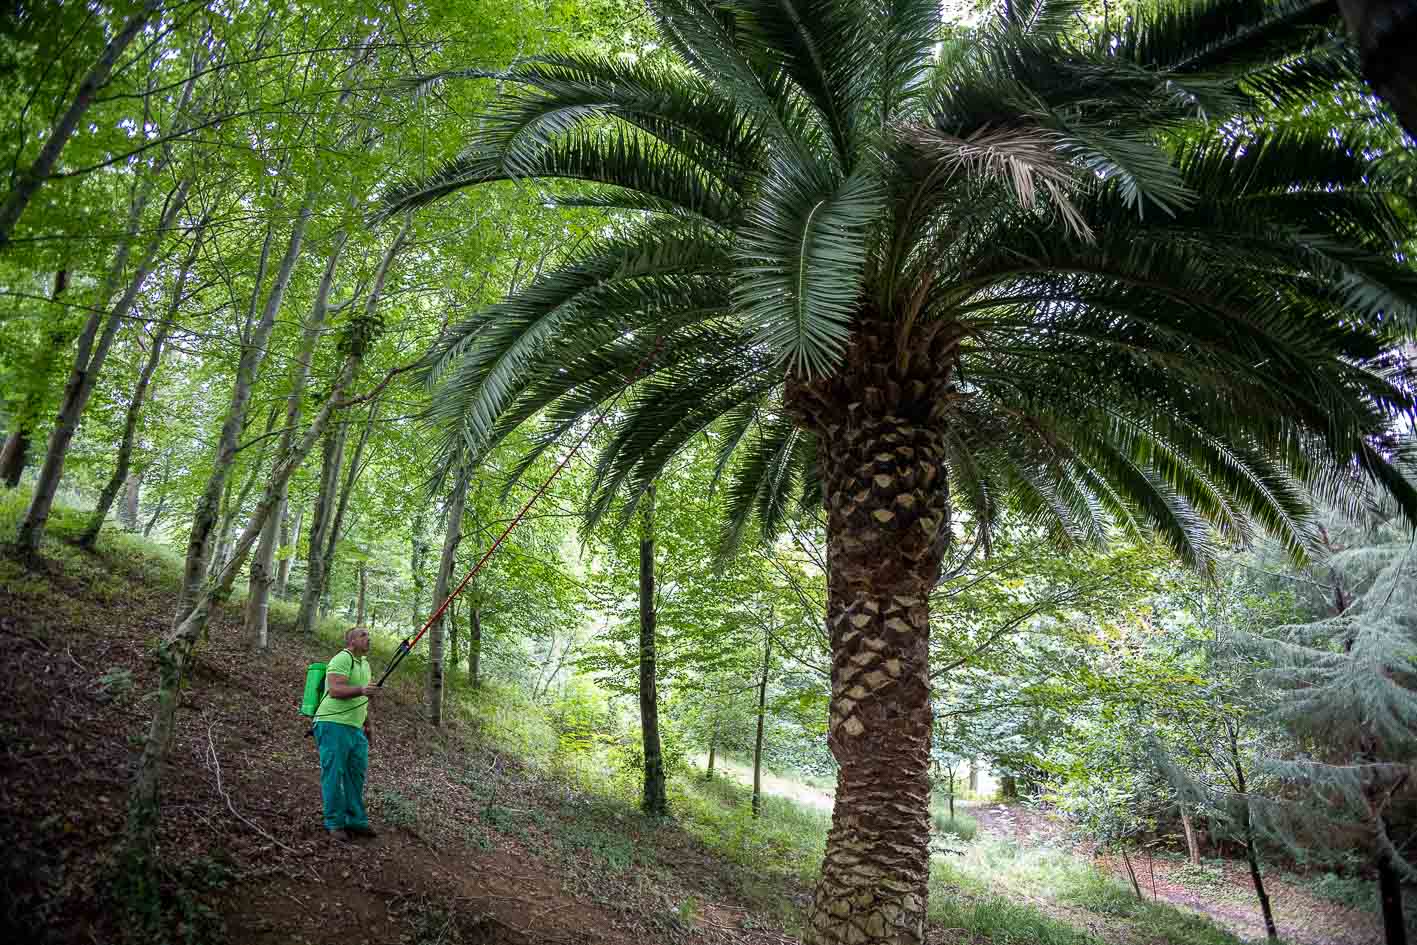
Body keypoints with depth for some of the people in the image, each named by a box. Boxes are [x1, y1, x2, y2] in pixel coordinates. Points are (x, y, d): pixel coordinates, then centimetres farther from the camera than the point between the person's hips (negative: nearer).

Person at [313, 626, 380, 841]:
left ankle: (356, 821, 13)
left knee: (357, 774, 7)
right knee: (333, 774, -4)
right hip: (333, 725, -9)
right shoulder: (342, 659, -10)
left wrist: (367, 724, 26)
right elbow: (335, 690, -23)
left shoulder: (365, 664, 20)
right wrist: (361, 690, -36)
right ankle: (335, 823, 3)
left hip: (355, 728, 9)